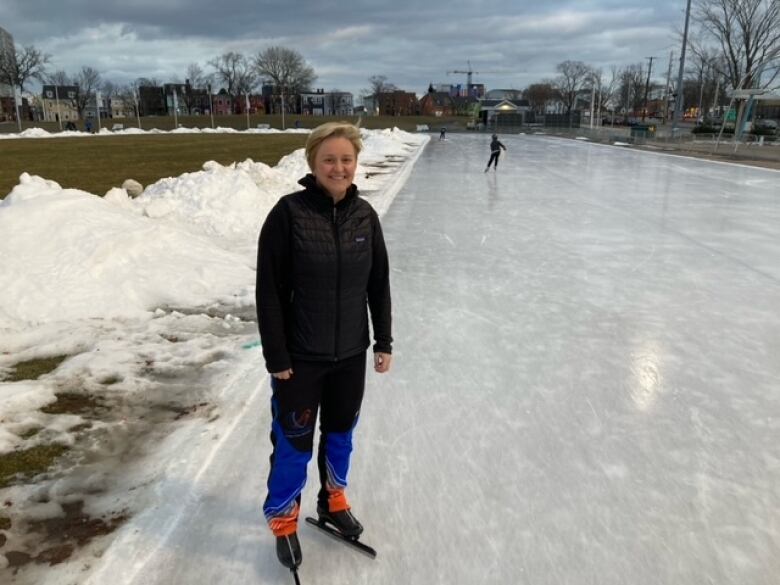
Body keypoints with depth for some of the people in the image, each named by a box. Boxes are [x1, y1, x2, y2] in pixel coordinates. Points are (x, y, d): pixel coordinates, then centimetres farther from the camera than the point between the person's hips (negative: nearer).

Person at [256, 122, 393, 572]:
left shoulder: (364, 215, -2)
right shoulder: (289, 212, -16)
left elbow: (379, 283, 6)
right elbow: (270, 290, -13)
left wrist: (384, 341, 7)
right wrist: (276, 356, -13)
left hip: (351, 352, 4)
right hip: (300, 357, -4)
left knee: (341, 433, 20)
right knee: (294, 442, 9)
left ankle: (334, 500, 44)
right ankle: (283, 518, 34)